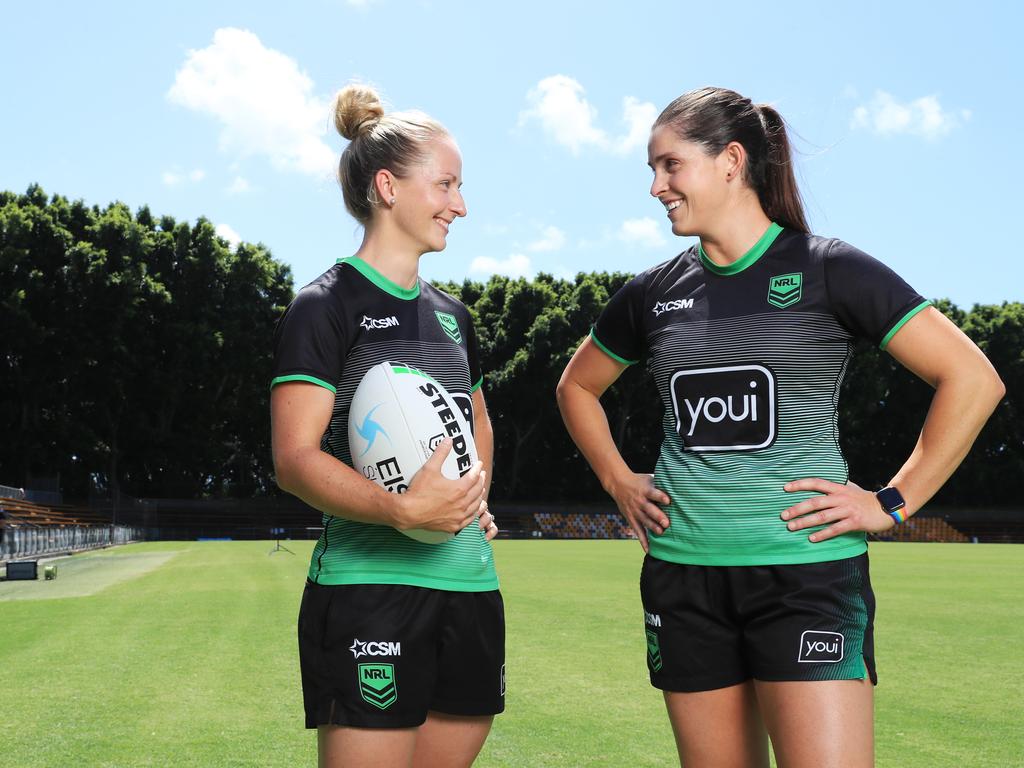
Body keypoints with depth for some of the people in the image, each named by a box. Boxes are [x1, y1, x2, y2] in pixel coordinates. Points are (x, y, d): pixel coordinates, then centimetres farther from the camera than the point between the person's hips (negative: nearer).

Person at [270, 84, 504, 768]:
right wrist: (402, 510, -28)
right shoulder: (326, 307, -5)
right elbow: (295, 459, -13)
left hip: (471, 581, 7)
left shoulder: (452, 314, 17)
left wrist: (474, 497, 10)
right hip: (370, 586, -7)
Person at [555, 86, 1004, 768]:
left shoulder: (827, 270, -4)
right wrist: (619, 482, 13)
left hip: (806, 566, -4)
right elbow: (577, 387, 26)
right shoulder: (655, 292, 8)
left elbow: (973, 379, -7)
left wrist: (893, 504, -8)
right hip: (682, 573, 4)